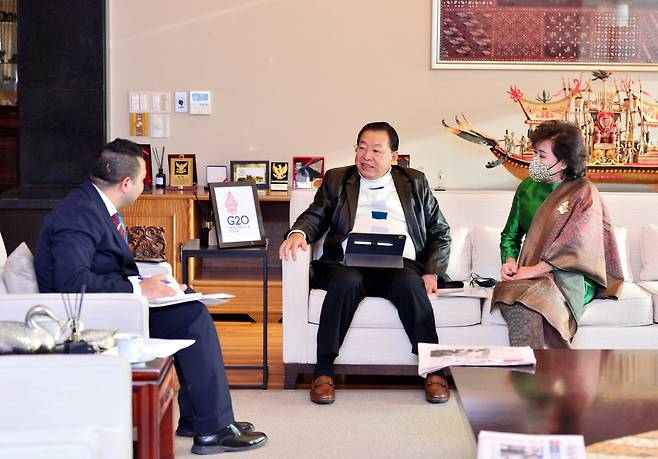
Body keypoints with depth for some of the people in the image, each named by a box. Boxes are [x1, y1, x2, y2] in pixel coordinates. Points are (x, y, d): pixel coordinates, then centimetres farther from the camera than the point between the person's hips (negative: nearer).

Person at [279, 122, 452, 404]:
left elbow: (440, 233, 18)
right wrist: (298, 233, -16)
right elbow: (316, 216, 9)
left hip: (401, 266, 0)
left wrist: (432, 273, 1)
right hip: (350, 264, 0)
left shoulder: (415, 183, 20)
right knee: (346, 281, -35)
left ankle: (433, 371, -29)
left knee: (409, 283, -35)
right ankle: (323, 371, -30)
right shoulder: (336, 180, 20)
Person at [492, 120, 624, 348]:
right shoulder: (527, 188, 14)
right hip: (530, 275, 4)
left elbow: (576, 246, -13)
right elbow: (510, 235, 22)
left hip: (572, 276, -4)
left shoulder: (584, 192, -2)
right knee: (512, 298, -32)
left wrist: (535, 270, -18)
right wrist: (509, 261, 0)